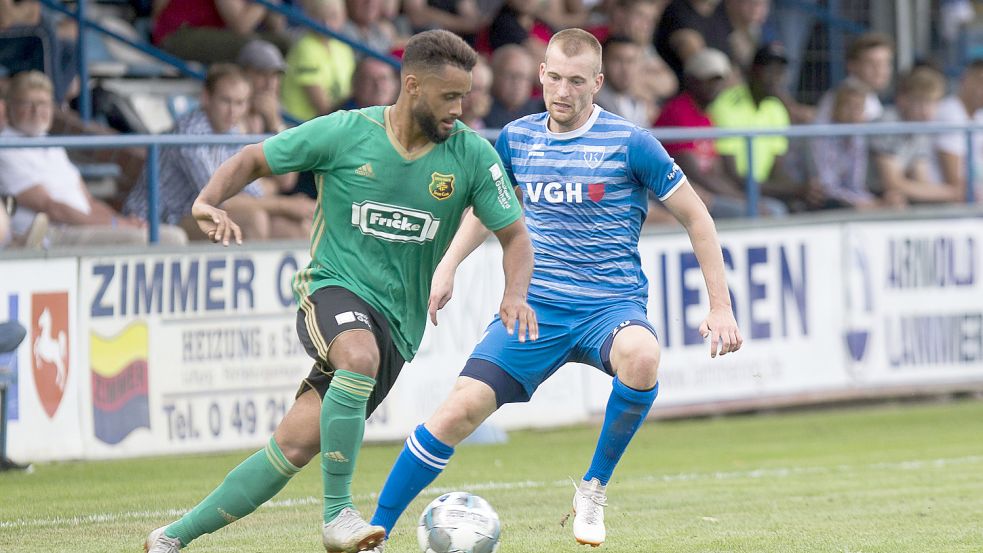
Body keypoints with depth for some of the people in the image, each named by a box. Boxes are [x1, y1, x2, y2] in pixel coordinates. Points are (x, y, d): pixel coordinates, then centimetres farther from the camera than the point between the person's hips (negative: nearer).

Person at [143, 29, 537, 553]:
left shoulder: (471, 155, -1)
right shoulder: (345, 133, -6)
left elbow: (514, 234, 6)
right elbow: (252, 159, 5)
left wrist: (516, 293, -15)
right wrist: (208, 200, -15)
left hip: (396, 323, 2)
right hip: (332, 289, -2)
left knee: (293, 447, -5)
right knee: (360, 355, -38)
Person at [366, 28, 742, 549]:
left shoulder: (629, 143, -7)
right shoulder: (516, 139, 5)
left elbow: (695, 217, 1)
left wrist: (720, 307, -2)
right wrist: (448, 265, 14)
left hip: (611, 305, -3)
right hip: (535, 306, 3)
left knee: (641, 355, -38)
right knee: (459, 411, -13)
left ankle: (594, 489, -16)